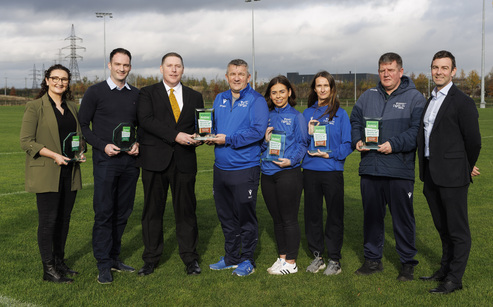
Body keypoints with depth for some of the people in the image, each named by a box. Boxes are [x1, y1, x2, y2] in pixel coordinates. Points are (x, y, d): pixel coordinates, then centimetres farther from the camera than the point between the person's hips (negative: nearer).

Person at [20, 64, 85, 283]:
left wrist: (81, 151, 2)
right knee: (48, 220, -3)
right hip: (46, 173, -6)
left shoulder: (72, 107, 13)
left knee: (64, 218, 11)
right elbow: (26, 141, -9)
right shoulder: (35, 107, -5)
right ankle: (48, 269, 5)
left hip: (69, 172, 6)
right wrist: (54, 155, -18)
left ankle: (59, 262, 24)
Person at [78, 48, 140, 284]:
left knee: (123, 212, 9)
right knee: (104, 212, -4)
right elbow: (82, 124, 0)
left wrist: (137, 144, 0)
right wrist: (103, 146, -12)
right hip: (106, 159, -4)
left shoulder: (136, 94, 11)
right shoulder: (95, 92, -1)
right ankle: (103, 264, 4)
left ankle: (114, 257, 22)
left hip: (130, 160, 4)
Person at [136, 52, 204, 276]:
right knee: (152, 210, 6)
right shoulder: (147, 93, 5)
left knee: (186, 210, 5)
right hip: (155, 161, -1)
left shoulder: (194, 97, 14)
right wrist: (175, 135, -21)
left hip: (184, 161, 2)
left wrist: (197, 138, -11)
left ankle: (190, 258, 17)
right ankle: (151, 259, 18)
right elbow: (146, 120, -11)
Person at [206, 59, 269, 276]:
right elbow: (212, 125, 22)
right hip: (221, 167, 6)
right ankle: (231, 258, 28)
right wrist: (211, 136, -1)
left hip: (245, 168, -6)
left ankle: (247, 260, 16)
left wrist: (228, 140, -18)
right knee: (226, 216, 14)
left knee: (245, 216, 3)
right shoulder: (220, 99, 14)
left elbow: (258, 131, -17)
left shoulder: (256, 100, -6)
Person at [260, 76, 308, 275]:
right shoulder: (267, 116, 13)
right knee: (276, 219, 12)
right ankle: (281, 257, 24)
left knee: (289, 219, 0)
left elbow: (302, 144, -4)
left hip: (288, 172, -5)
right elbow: (260, 146, 15)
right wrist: (265, 140, -6)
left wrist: (291, 160, -18)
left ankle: (291, 262, 9)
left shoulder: (296, 116, 0)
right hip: (268, 173, 5)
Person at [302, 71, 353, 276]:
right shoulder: (307, 113, 10)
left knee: (334, 215, 3)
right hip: (310, 169, 3)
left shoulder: (340, 113, 1)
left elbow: (348, 143, -2)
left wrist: (330, 154, -15)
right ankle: (317, 255, 22)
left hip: (332, 170, -3)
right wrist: (307, 133, -9)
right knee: (312, 214, 9)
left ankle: (334, 259, 13)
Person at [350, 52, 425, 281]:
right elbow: (355, 121, 18)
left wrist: (394, 145, -20)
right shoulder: (368, 96, 14)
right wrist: (357, 140, -1)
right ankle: (373, 259, 27)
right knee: (371, 215, 13)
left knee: (403, 217, 4)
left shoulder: (414, 98, 0)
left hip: (399, 170, -4)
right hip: (370, 168, 5)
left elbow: (417, 131, -10)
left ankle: (407, 262, 19)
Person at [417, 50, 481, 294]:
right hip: (431, 175, 8)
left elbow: (473, 141, -7)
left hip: (452, 175, -8)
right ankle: (445, 270, 31)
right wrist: (426, 170, 15)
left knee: (458, 229, 1)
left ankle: (454, 279, 9)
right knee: (442, 227, 18)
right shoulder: (430, 101, 15)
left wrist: (467, 169, 4)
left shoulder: (462, 102, -9)